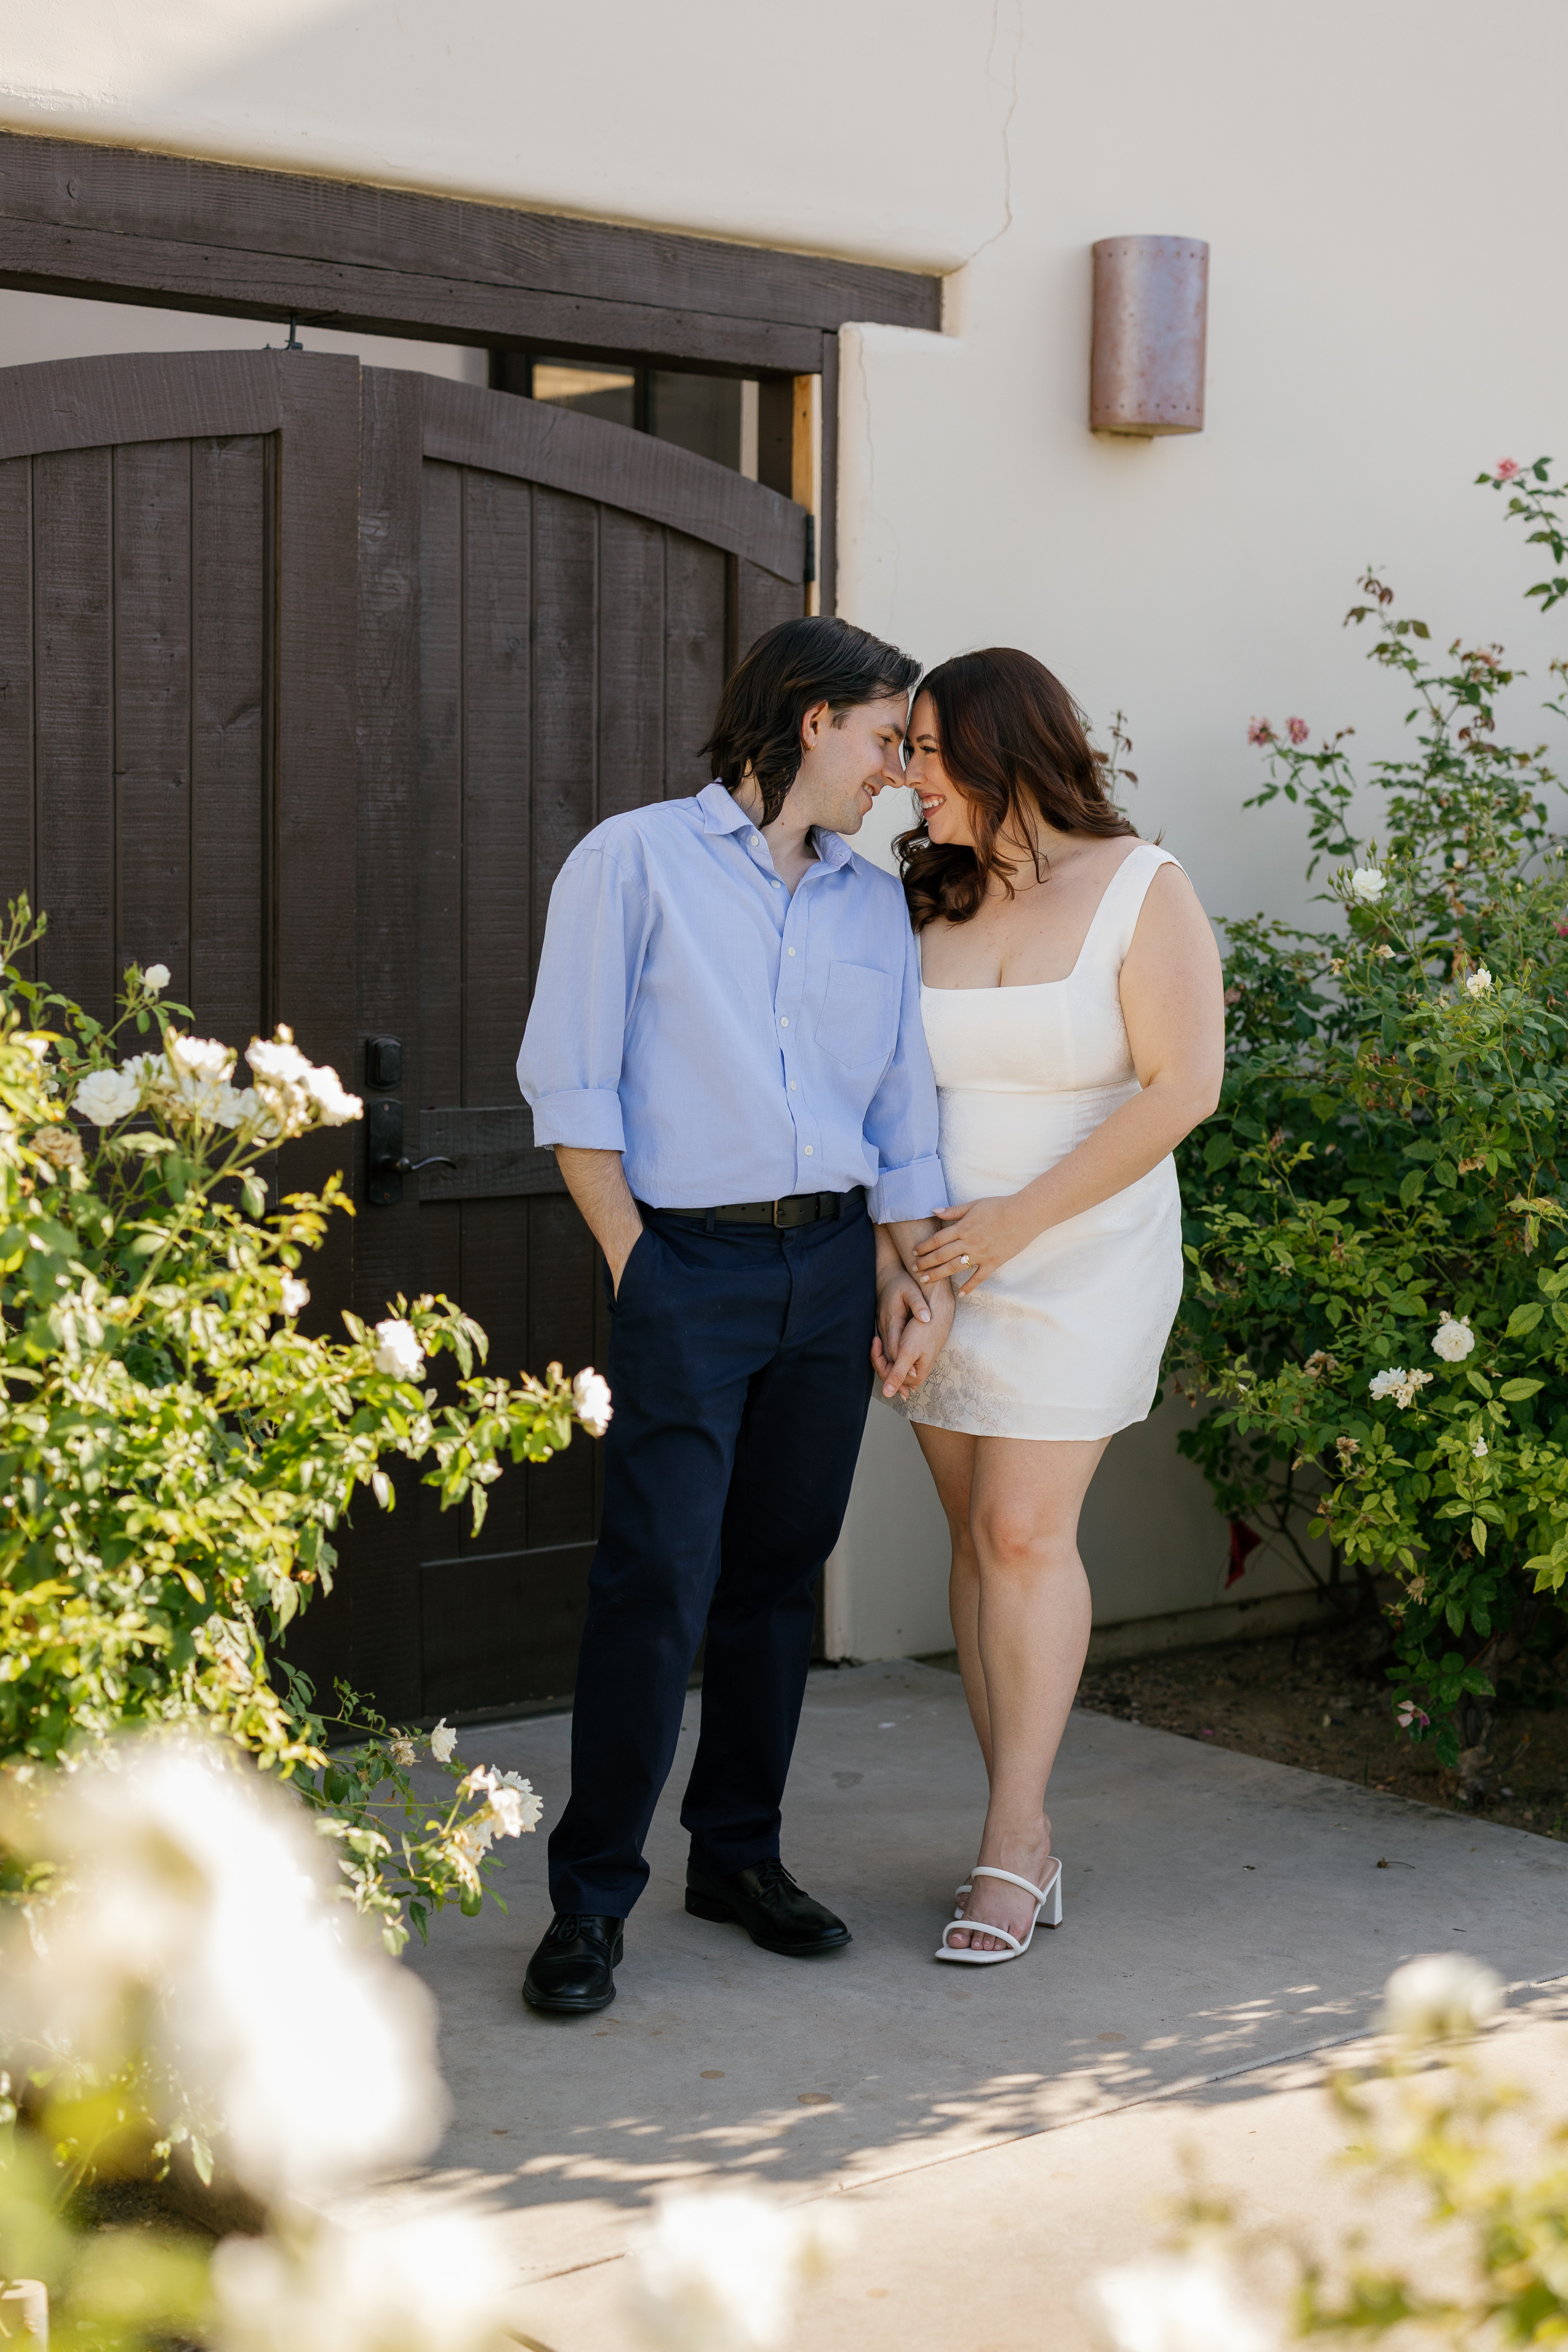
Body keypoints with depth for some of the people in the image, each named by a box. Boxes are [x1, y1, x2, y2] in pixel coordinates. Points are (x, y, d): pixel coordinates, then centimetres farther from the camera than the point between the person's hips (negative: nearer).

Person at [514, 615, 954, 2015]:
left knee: (782, 1570, 9)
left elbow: (904, 1111, 16)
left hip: (833, 1260, 5)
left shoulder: (875, 904, 16)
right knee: (660, 1579, -9)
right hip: (691, 1260, -5)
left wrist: (914, 1276, 5)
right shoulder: (637, 862, 1)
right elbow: (570, 1083, -3)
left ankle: (740, 1854, 22)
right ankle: (592, 1898, 1)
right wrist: (636, 1271, -8)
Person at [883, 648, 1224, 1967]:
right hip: (944, 1261, 5)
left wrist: (1021, 1216, -17)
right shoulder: (925, 903, 6)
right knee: (979, 1538, 4)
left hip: (1082, 1258, -4)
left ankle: (1008, 1847, -2)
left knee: (1026, 1533, -10)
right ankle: (1030, 1843, 12)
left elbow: (1183, 1088, -13)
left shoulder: (1142, 892, -7)